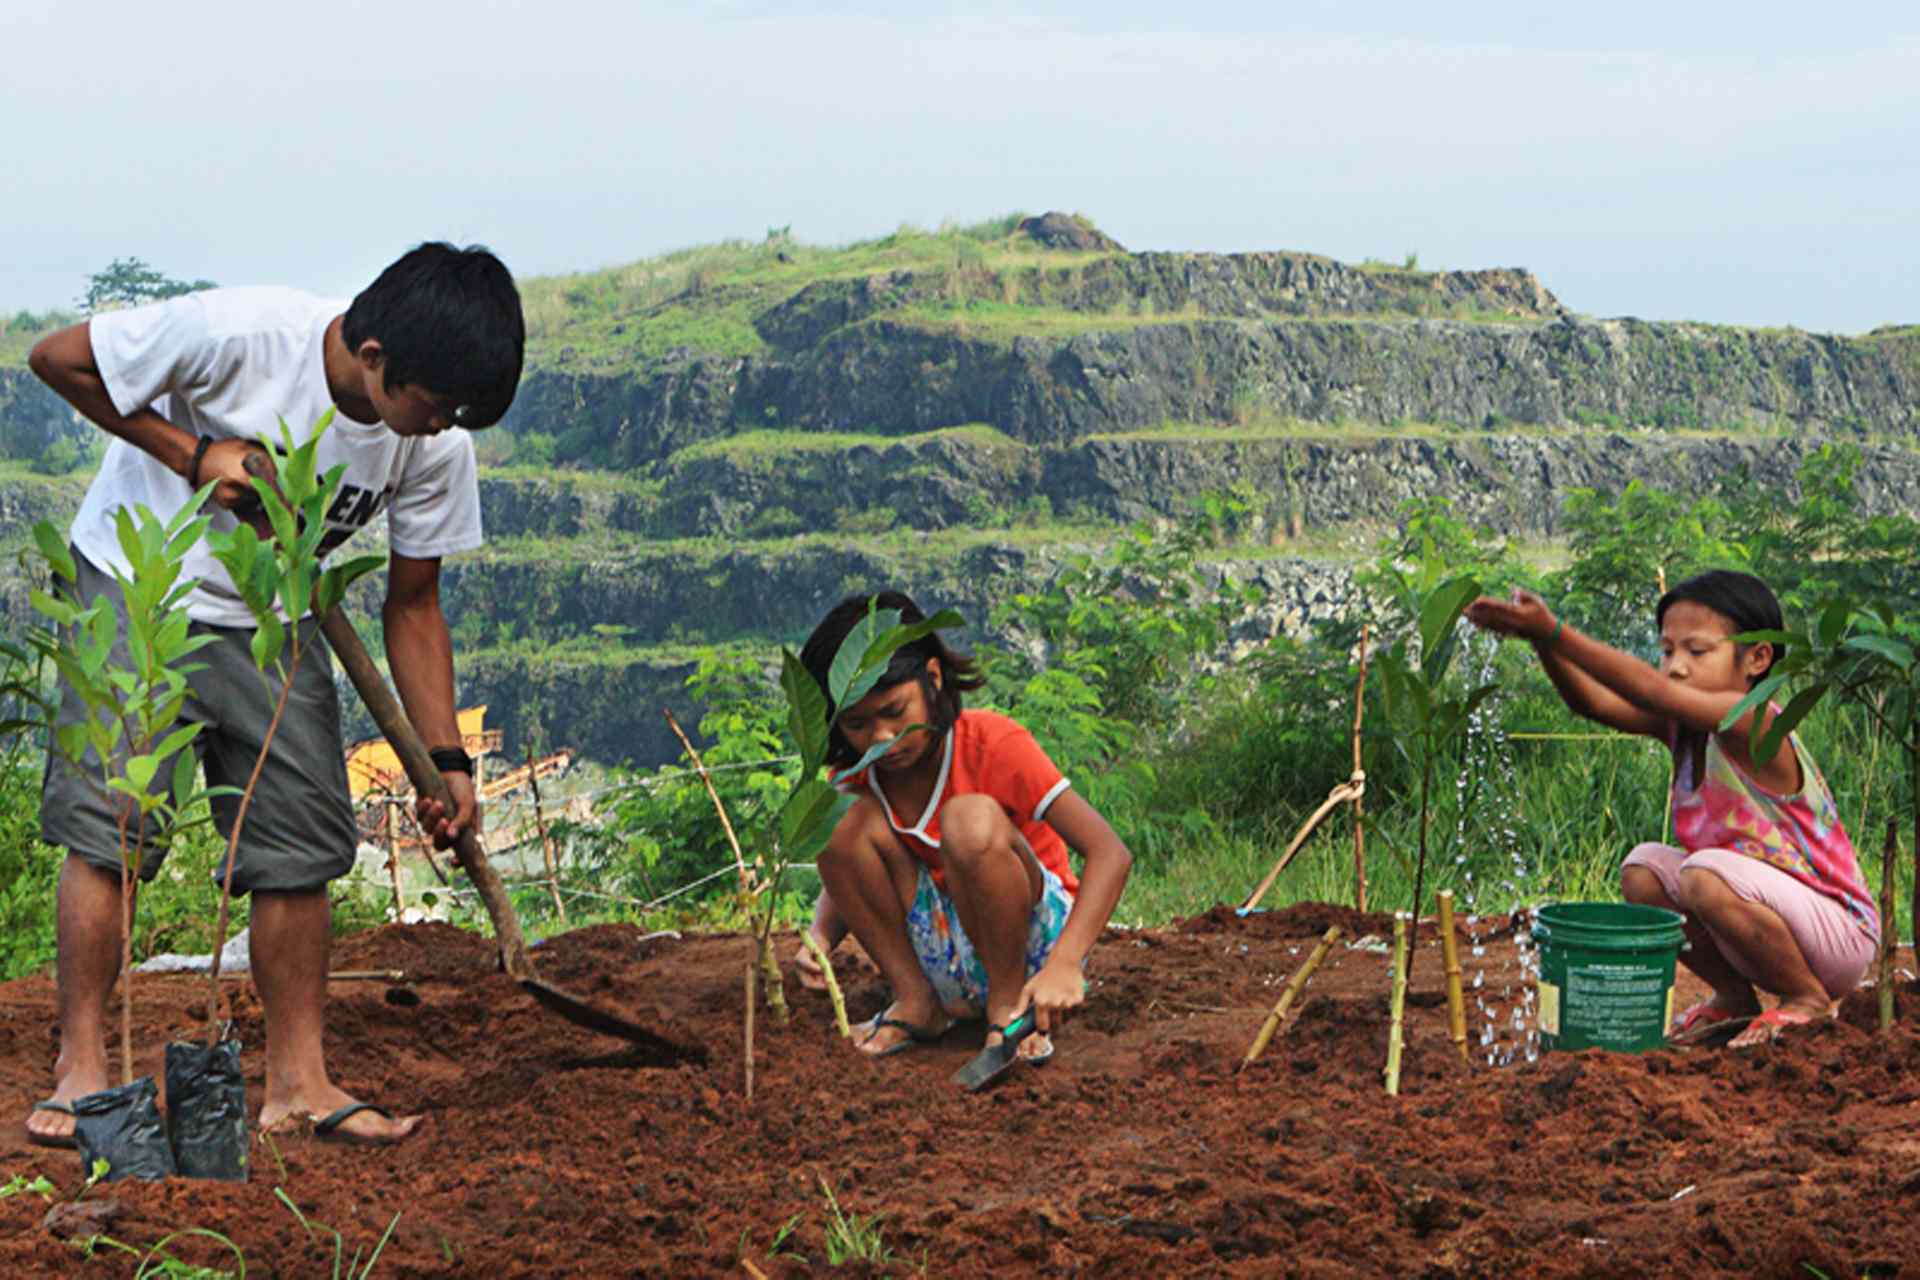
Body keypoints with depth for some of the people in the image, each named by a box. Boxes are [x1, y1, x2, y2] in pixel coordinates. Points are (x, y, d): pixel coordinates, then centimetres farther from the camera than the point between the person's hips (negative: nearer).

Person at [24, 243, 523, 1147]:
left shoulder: (437, 447, -15)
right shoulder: (239, 334, -30)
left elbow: (412, 604, -2)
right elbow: (58, 358, -16)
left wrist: (445, 758, -6)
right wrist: (193, 453, -22)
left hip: (271, 623, 4)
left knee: (301, 843, -2)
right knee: (106, 826, -10)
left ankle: (296, 1080, 7)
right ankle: (81, 1066, 0)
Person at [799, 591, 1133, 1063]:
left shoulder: (993, 745, -18)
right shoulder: (857, 778, -4)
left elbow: (1110, 854, -24)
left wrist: (1064, 966, -38)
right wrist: (819, 939, -21)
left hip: (1029, 942, -4)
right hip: (949, 961, 4)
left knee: (972, 819, -33)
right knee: (849, 819, -17)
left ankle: (1009, 1005, -15)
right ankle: (915, 1002, -8)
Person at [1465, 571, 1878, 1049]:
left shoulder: (1750, 722, -23)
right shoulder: (1681, 726, 0)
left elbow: (1651, 692, -37)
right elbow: (1594, 703, -16)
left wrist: (1555, 631, -44)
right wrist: (1542, 643, -34)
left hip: (1842, 934, -8)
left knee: (1707, 876, -30)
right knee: (1643, 870, -3)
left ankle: (1810, 1000, -9)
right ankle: (1736, 999, 11)